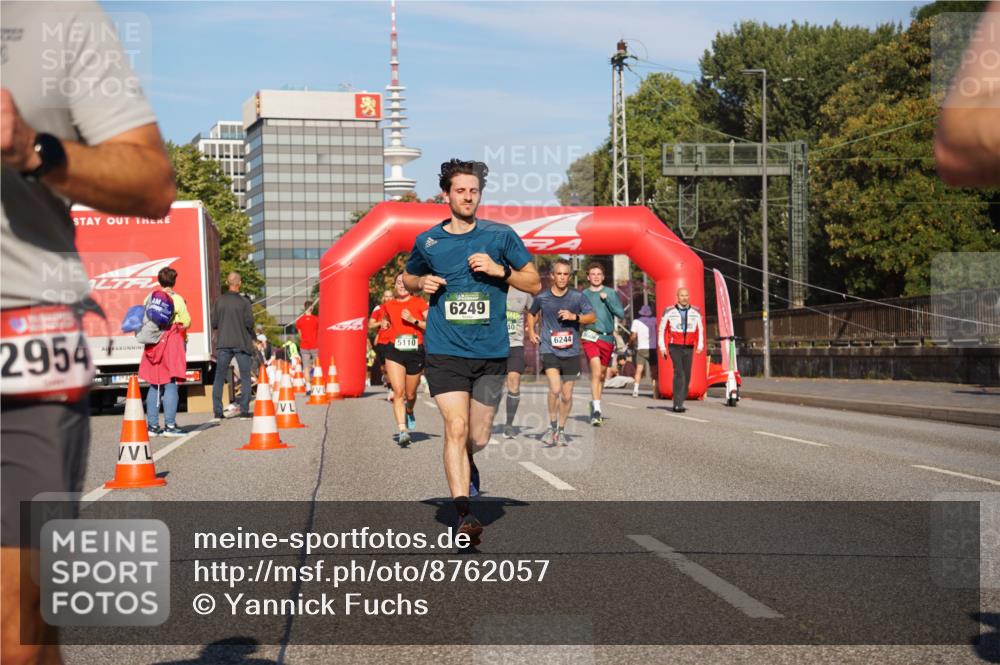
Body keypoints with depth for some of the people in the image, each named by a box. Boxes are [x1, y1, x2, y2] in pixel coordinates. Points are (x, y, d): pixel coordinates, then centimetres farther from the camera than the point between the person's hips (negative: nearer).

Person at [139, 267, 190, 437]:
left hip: (153, 344, 4)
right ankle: (170, 425, -8)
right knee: (170, 385, -4)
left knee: (154, 386, 10)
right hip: (172, 343, -4)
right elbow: (186, 322, -5)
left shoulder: (150, 297, 6)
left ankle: (152, 425, 11)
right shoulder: (177, 299, -5)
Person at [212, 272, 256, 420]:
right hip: (241, 344, -3)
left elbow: (214, 324, 1)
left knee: (219, 377, 9)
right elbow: (249, 323, -11)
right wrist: (252, 336, 9)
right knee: (245, 377, 7)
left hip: (223, 344, 3)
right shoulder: (244, 302, -8)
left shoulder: (219, 301, 1)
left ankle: (217, 412, 5)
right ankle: (244, 411, 1)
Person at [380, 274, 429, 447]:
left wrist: (413, 320, -15)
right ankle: (403, 430, -20)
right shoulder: (388, 306, 9)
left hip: (415, 352, -1)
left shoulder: (420, 303, 0)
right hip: (395, 351, 1)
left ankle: (409, 412, 47)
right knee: (398, 392, -16)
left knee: (410, 394, 12)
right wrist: (385, 323, 10)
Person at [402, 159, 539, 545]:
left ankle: (466, 468, 45)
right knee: (456, 428, -16)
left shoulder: (500, 236, 2)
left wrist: (499, 270, -10)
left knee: (478, 437, 9)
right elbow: (408, 279, 24)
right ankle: (463, 513, -16)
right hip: (444, 351, -1)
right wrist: (422, 282, 0)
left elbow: (534, 283, 7)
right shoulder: (428, 242, 6)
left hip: (491, 352, 1)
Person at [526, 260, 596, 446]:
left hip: (571, 352, 1)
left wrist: (574, 317, -15)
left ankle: (561, 430, 26)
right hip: (549, 350, -1)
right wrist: (531, 331, 7)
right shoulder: (542, 297, 2)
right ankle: (552, 426, -3)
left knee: (567, 395, 7)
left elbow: (592, 317, 1)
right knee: (555, 389, -21)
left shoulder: (577, 297, 0)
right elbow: (531, 314, 22)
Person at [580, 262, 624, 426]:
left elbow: (621, 314, -2)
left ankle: (595, 408, 28)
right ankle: (596, 409, -25)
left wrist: (607, 299, -11)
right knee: (596, 371, -20)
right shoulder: (583, 295, 6)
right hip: (590, 337, -3)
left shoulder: (611, 293, 6)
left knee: (602, 375, 12)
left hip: (608, 338, 3)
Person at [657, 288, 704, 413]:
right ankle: (678, 404, -18)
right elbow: (662, 330, 3)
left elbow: (700, 330, 8)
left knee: (687, 376, 7)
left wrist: (700, 346, -2)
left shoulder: (696, 312, 4)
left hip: (689, 348, 4)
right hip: (675, 347, -4)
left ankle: (679, 402, 21)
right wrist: (662, 347, -3)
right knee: (679, 373, -18)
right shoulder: (669, 312, -3)